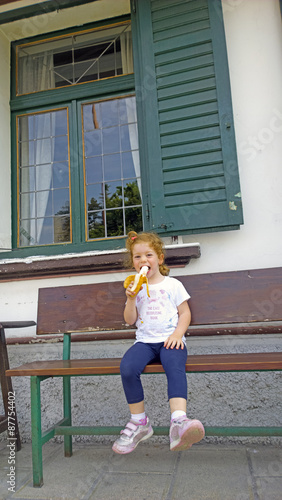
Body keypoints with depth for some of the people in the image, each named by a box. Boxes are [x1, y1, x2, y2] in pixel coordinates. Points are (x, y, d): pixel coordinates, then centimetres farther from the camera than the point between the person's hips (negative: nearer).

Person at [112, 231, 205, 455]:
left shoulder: (173, 284, 10)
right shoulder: (134, 288, 15)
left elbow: (185, 313, 9)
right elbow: (130, 320, 10)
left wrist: (177, 334, -8)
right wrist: (131, 299, -6)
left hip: (170, 340, -1)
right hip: (145, 341, 2)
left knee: (175, 368, -35)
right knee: (127, 368, -27)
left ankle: (178, 422, -43)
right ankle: (139, 421, -9)